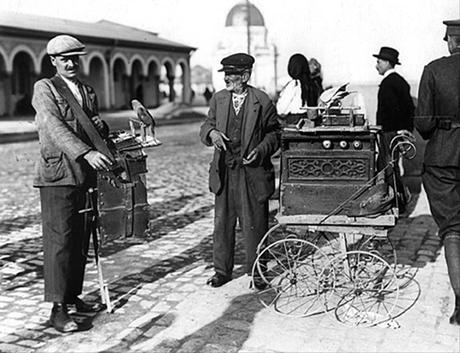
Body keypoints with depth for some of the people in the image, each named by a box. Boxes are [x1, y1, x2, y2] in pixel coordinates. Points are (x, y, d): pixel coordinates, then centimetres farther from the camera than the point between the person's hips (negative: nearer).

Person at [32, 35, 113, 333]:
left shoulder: (88, 92, 19)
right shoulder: (44, 88, -2)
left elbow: (99, 133, 26)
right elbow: (55, 127, -17)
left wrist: (101, 125, 0)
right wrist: (86, 153, -30)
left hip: (85, 175, 6)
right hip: (57, 175, -6)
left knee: (81, 240, 9)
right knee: (60, 240, -7)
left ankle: (73, 295, 21)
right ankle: (58, 309, -4)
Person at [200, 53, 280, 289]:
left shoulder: (262, 102, -4)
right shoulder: (218, 99, 8)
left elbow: (274, 133, 2)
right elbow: (206, 126, 12)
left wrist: (261, 150, -15)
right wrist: (211, 132, -11)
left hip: (252, 171, -3)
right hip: (224, 172, 4)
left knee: (254, 224, 5)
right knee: (222, 223, 10)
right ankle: (222, 270, 25)